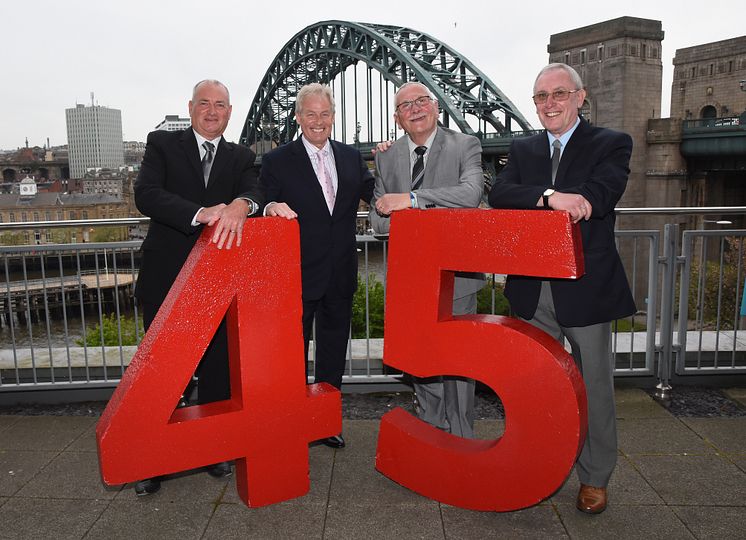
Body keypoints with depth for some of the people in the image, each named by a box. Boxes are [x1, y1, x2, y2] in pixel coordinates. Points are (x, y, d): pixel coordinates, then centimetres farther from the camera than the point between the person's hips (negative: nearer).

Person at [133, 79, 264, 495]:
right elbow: (146, 195, -14)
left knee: (217, 368, 10)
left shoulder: (241, 158, 10)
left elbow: (255, 192, -10)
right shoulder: (163, 145, 3)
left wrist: (240, 205, -35)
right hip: (167, 278, -1)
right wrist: (201, 214, -30)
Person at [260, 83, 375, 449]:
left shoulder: (351, 157, 8)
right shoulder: (277, 161, -4)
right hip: (298, 276, -4)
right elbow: (261, 210, -7)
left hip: (340, 275, 5)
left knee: (333, 350, 17)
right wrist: (271, 207, -29)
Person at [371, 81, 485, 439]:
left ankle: (461, 444, 22)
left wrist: (410, 199, -25)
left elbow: (471, 194, -22)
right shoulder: (386, 157, 8)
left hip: (456, 275, -3)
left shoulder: (465, 146, -3)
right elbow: (378, 220, 5)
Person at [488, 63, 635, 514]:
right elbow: (499, 195, -9)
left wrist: (530, 202, -21)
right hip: (533, 290, 4)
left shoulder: (611, 145, 0)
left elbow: (600, 195, -20)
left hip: (588, 287, -3)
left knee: (595, 387, 9)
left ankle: (595, 478, 28)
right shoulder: (523, 150, 10)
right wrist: (549, 197, -27)